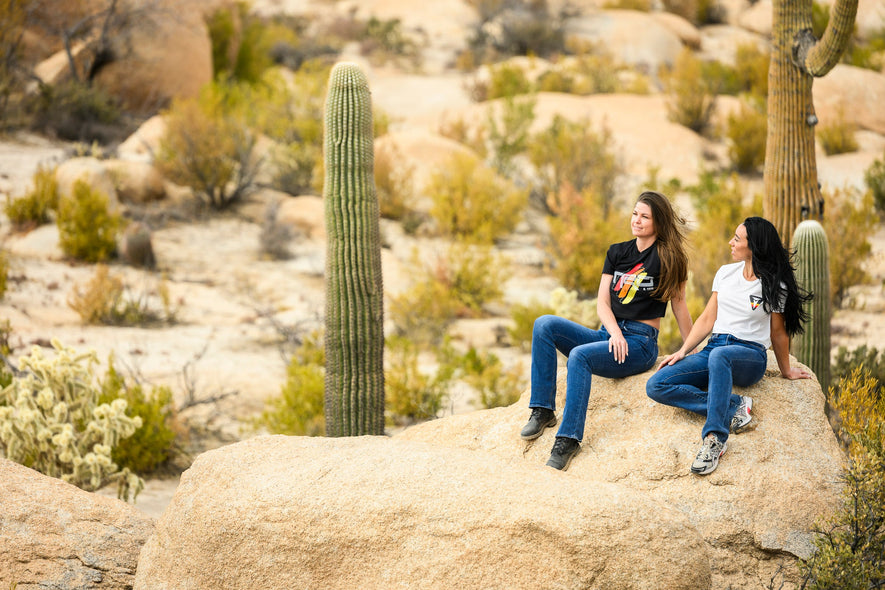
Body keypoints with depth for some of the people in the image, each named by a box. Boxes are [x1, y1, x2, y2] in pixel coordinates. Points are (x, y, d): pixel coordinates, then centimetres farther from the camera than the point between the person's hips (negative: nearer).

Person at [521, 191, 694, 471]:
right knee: (544, 325, -16)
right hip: (608, 334, 6)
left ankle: (569, 438, -36)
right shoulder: (617, 253, 14)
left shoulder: (668, 257, 0)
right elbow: (603, 302, 6)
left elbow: (679, 305, 5)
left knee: (580, 355, -34)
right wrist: (615, 333, -13)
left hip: (640, 343, -6)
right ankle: (543, 410, -18)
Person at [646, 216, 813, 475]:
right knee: (656, 385, -18)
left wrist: (787, 371, 17)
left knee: (719, 356, -44)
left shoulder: (775, 286, -1)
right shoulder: (726, 273, 12)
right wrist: (682, 351, 2)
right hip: (714, 349, 6)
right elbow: (708, 318, 14)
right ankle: (734, 405, -23)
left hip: (750, 355, -6)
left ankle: (714, 439, -48)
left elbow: (777, 332, 9)